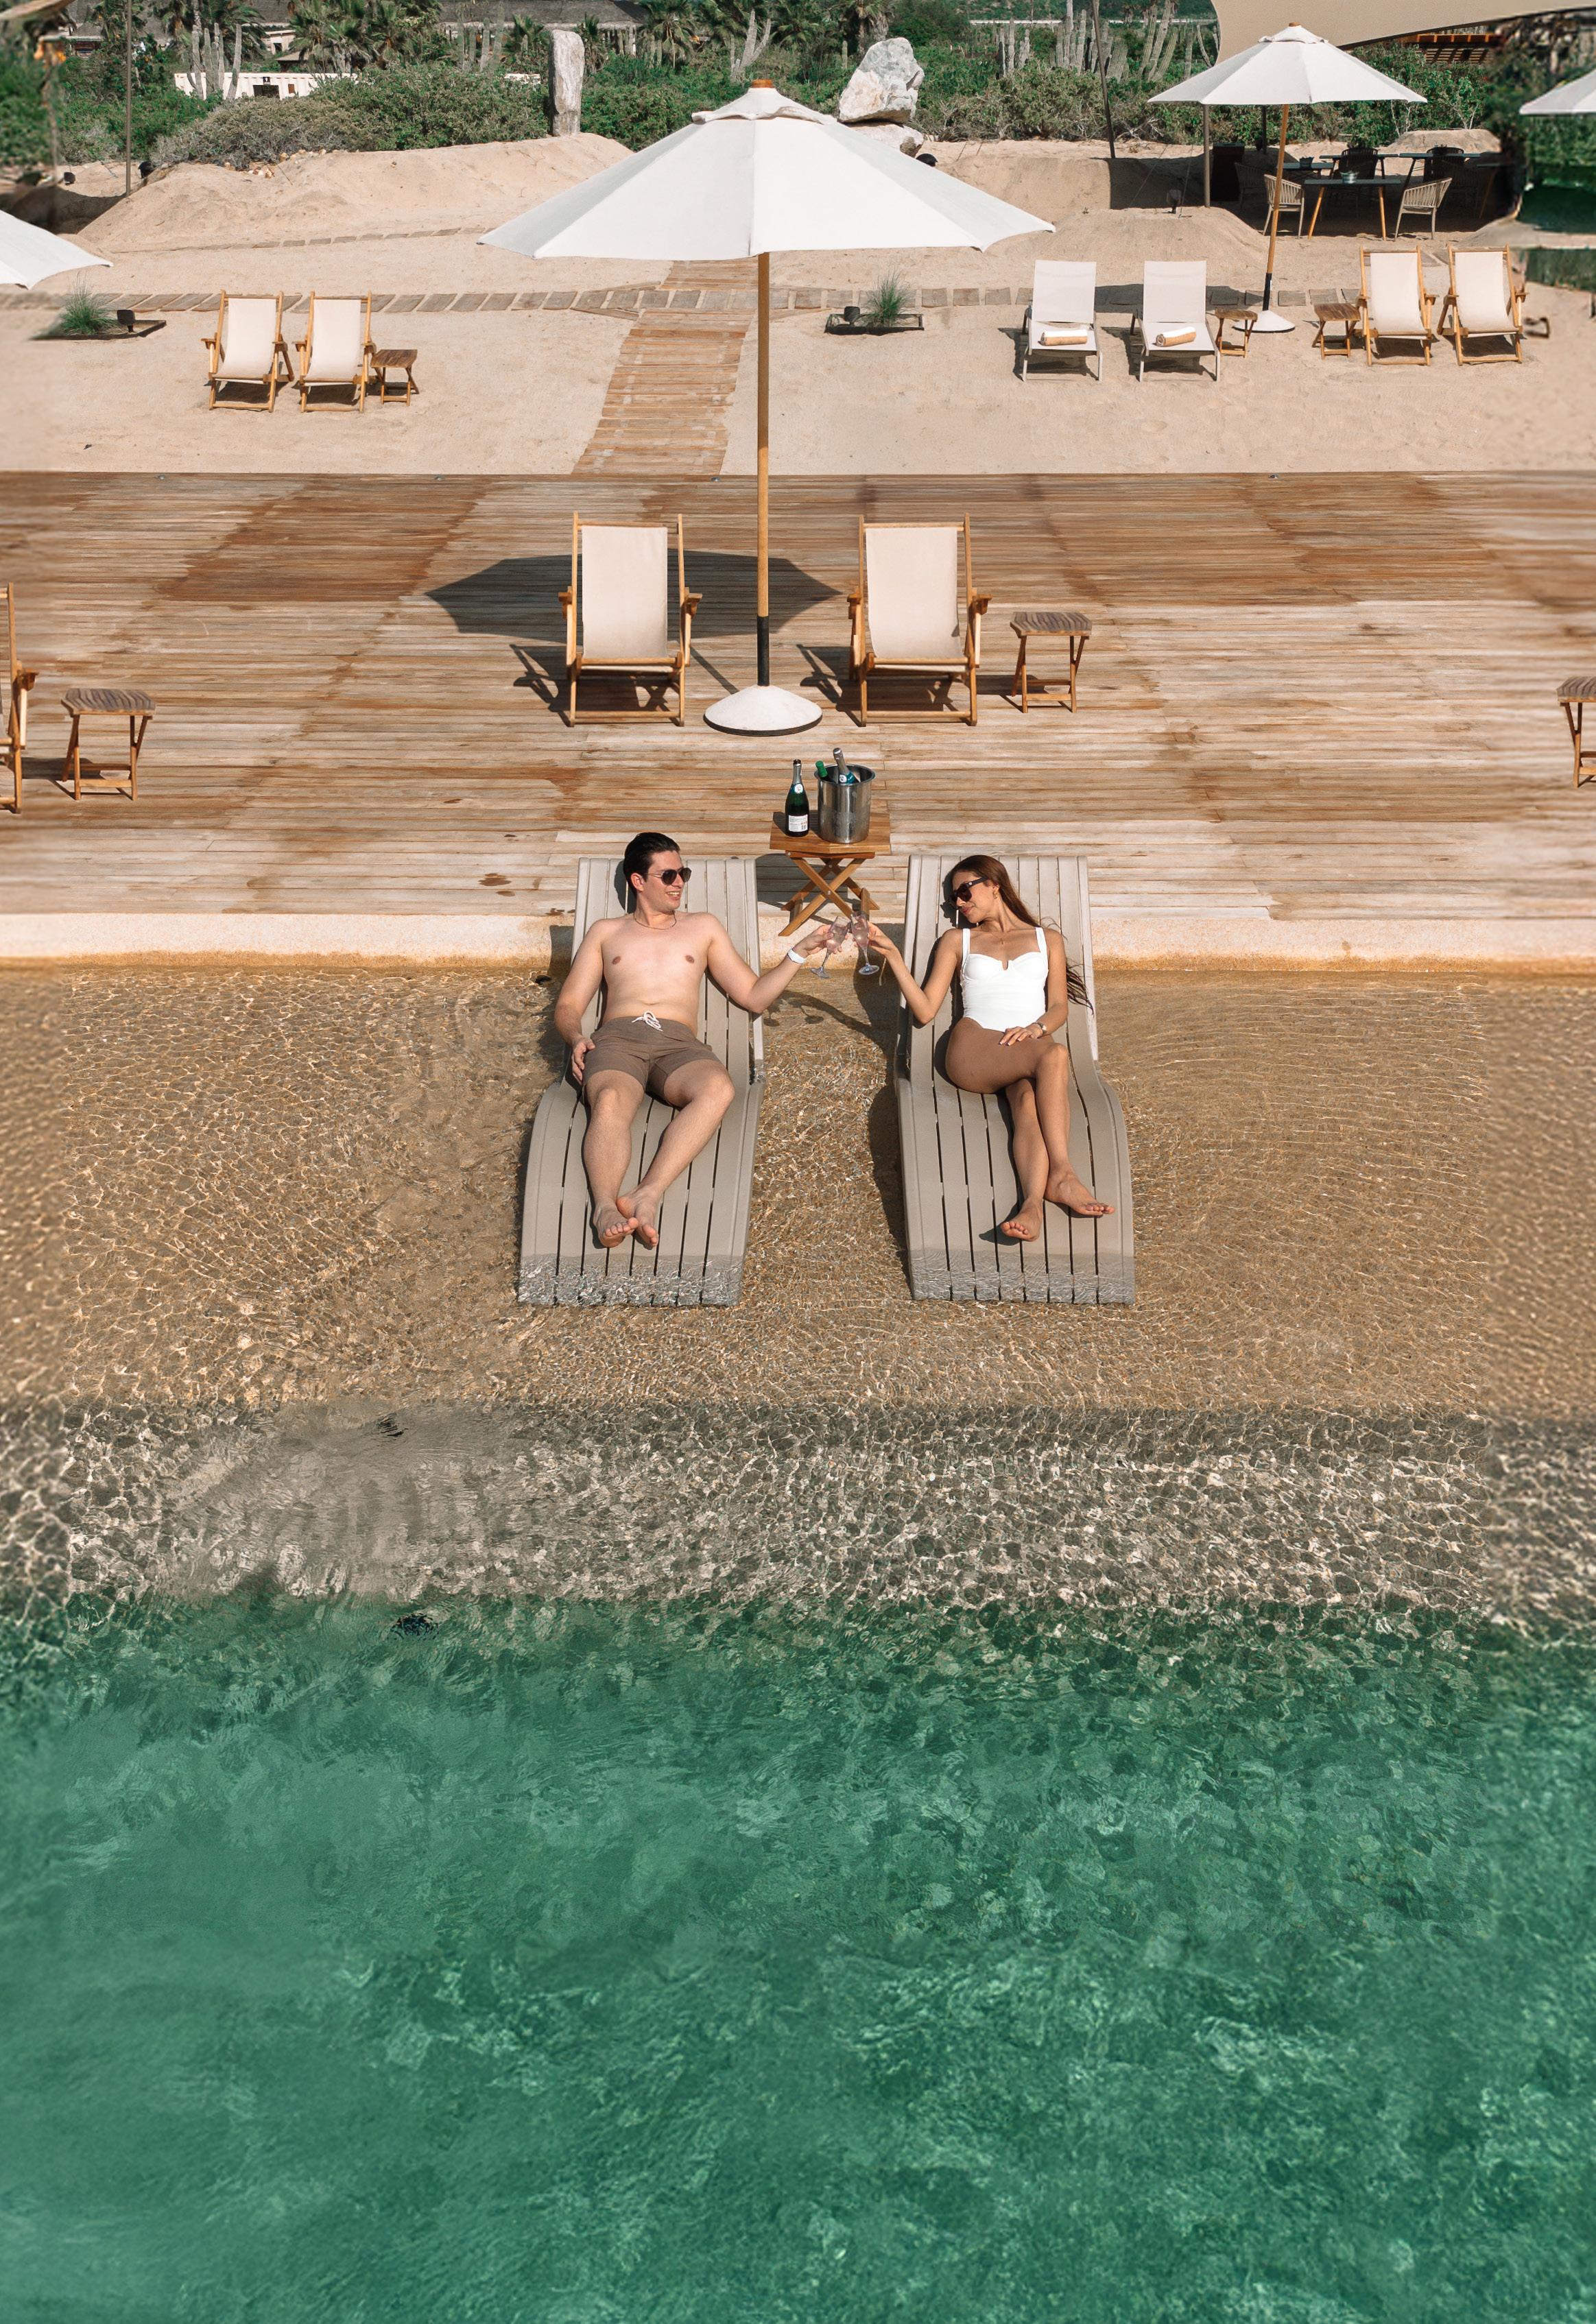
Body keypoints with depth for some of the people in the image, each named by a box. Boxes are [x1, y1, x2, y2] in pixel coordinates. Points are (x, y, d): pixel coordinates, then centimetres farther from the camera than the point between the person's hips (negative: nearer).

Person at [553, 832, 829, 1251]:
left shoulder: (702, 927, 29)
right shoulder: (605, 932, 27)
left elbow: (753, 996, 26)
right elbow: (568, 1005, 19)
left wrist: (800, 953, 14)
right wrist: (576, 1037, -4)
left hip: (679, 1043, 1)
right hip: (617, 1038, 0)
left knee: (718, 1088, -38)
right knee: (610, 1101, -39)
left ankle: (646, 1195, -53)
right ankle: (605, 1208, -61)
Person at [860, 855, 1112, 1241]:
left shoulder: (1047, 939, 27)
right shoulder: (958, 940, 26)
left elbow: (1059, 1007, 15)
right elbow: (924, 1010, 16)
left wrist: (1036, 1028, -7)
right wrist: (893, 955, 8)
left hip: (1028, 1052, 1)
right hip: (973, 1049, -1)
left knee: (1029, 1098, -38)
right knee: (1056, 1055, -35)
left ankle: (1033, 1203, -61)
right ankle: (1061, 1175, -51)